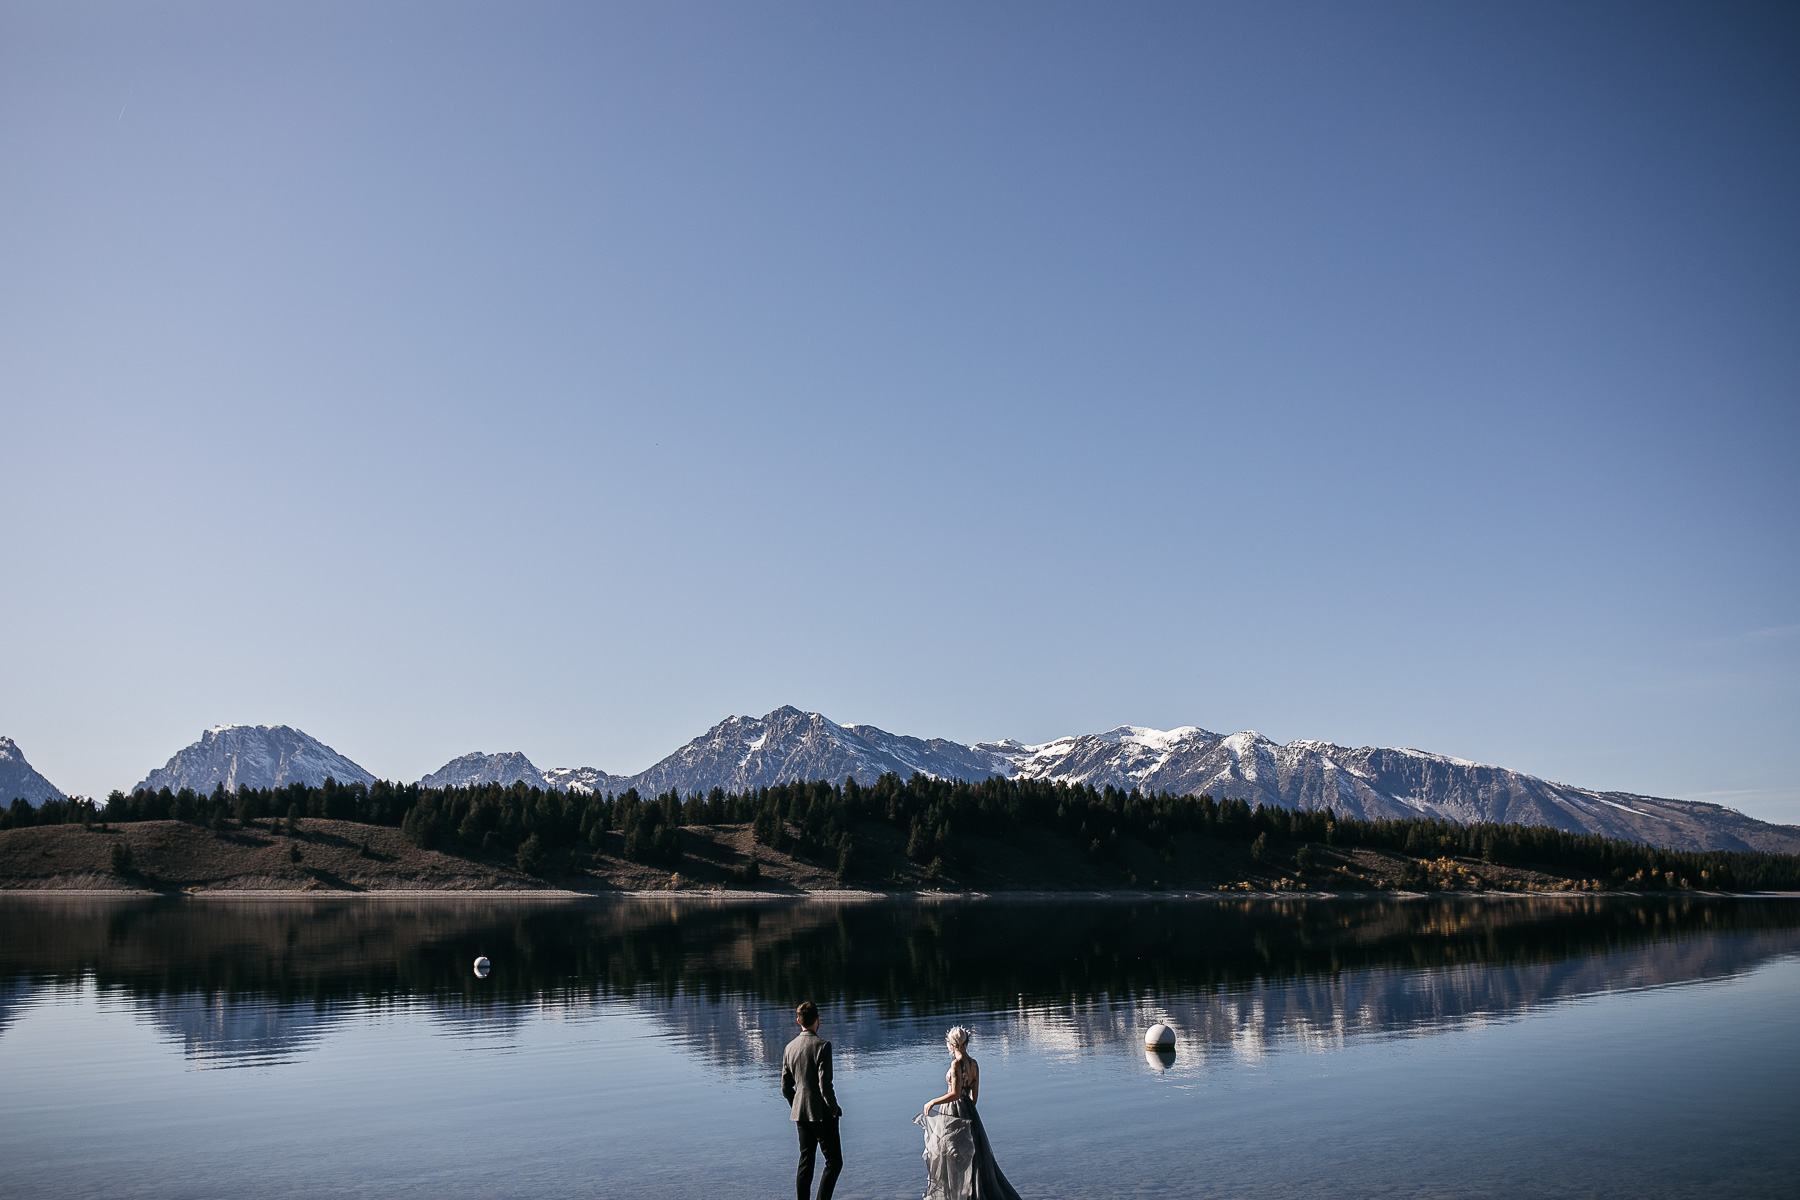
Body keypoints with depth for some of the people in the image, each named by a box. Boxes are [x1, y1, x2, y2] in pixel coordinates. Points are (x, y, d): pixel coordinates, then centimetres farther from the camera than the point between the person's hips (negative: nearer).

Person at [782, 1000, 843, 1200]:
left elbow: (786, 1087, 10)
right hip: (821, 1114, -6)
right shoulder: (822, 1045, -14)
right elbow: (824, 1084, -18)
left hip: (800, 1114, 6)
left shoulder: (789, 1048, 6)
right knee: (834, 1161, 1)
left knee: (805, 1162, 12)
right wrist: (834, 1109, -6)